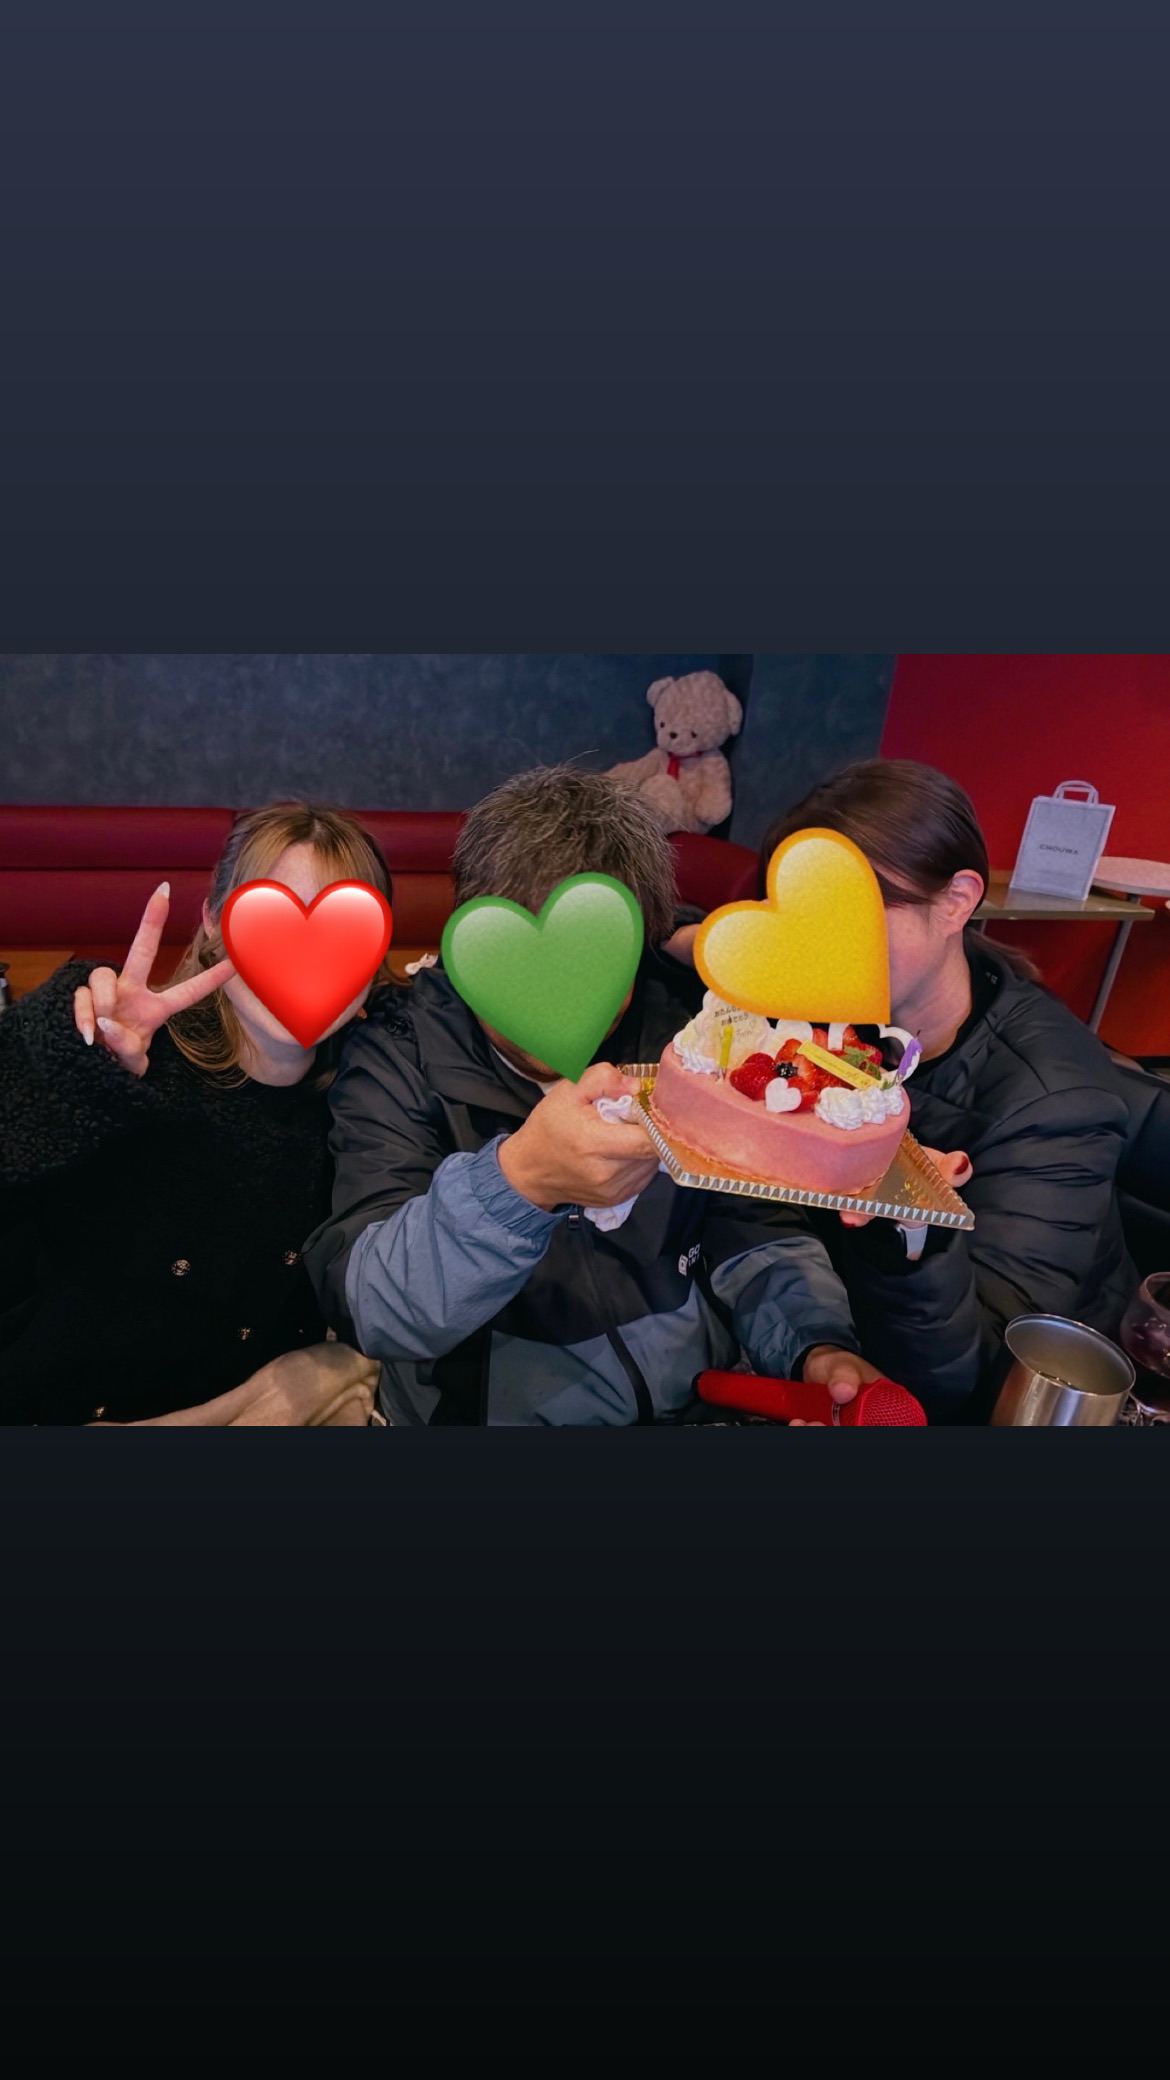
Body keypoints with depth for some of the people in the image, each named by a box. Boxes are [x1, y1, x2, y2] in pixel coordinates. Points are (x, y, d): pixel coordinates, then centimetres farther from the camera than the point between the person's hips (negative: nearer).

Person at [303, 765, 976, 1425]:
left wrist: (818, 1346, -12)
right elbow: (371, 1311, -20)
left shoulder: (680, 1031, 1)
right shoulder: (399, 1060, -9)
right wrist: (518, 1179, -35)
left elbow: (756, 1237, 6)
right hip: (492, 1407, -1)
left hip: (708, 1397, 1)